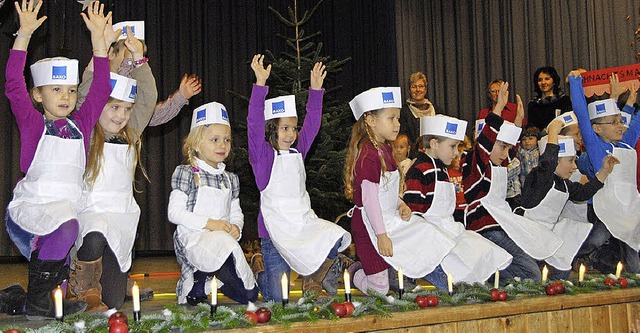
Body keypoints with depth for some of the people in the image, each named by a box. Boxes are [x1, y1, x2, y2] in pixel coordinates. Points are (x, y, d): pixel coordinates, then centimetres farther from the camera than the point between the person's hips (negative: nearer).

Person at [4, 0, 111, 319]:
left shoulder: (81, 123, 10)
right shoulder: (32, 123, 1)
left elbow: (101, 87, 7)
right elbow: (14, 87, -10)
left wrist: (97, 37, 3)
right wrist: (24, 35, -15)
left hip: (67, 206, 5)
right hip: (30, 205, -5)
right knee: (66, 226, -32)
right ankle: (37, 299, -18)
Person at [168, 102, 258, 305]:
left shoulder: (230, 179, 18)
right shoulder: (186, 174, -1)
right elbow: (174, 212, -8)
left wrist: (236, 227, -5)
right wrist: (209, 223, -16)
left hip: (223, 237, 6)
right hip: (193, 237, -6)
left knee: (251, 295, -9)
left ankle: (202, 278, 11)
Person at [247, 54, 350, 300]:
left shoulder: (298, 151, 10)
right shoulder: (263, 155, -7)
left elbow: (312, 123, 13)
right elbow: (254, 123, -19)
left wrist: (316, 88, 8)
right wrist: (261, 83, -25)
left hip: (304, 222, 6)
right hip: (275, 230, -6)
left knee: (338, 238, -20)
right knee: (276, 297, -9)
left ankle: (313, 279, 6)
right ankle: (259, 274, 27)